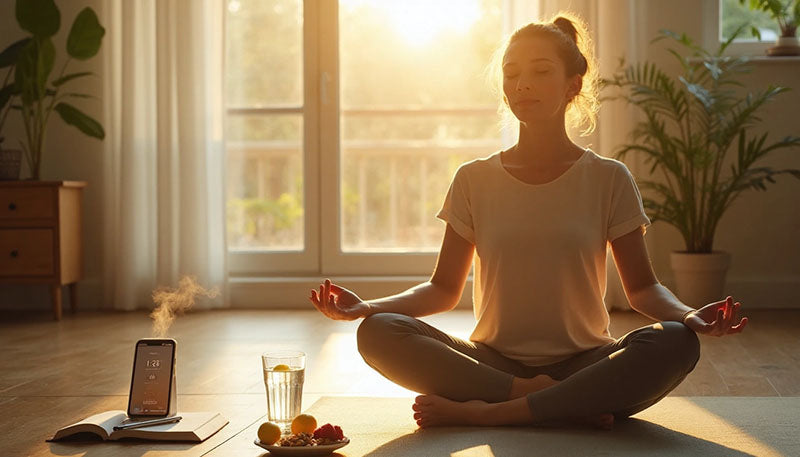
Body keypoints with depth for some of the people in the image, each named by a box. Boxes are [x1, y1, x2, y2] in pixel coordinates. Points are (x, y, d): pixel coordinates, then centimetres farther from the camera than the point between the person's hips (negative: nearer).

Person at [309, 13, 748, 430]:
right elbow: (444, 288, 8)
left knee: (676, 343, -31)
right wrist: (367, 307, -9)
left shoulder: (608, 179, 4)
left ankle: (484, 412, -27)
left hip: (582, 363, 0)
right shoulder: (475, 180, 7)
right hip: (493, 361, 1)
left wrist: (687, 315, -18)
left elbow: (642, 287, 4)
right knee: (377, 333, -24)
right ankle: (570, 408, -27)